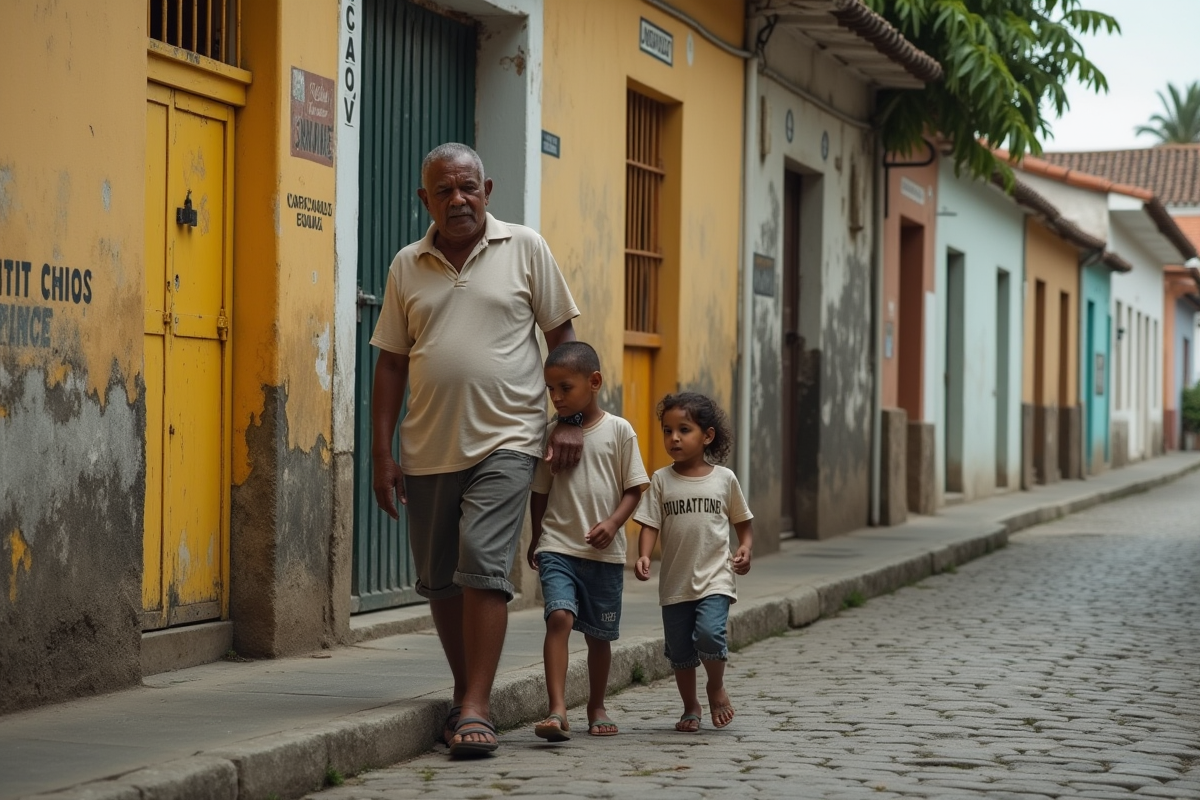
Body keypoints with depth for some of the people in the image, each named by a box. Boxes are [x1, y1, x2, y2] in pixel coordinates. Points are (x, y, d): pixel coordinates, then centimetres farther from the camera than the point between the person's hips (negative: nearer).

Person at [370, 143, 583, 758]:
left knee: (482, 563, -16)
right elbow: (391, 363, 9)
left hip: (504, 440, -4)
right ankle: (466, 691, 27)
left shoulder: (525, 249, 2)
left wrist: (571, 420, -3)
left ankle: (476, 708, -14)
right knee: (438, 580, 10)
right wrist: (382, 453, 5)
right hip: (428, 449, 4)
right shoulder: (407, 266, 8)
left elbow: (561, 338, 5)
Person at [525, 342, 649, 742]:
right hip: (558, 548, 0)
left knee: (599, 634, 11)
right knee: (559, 617, -20)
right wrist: (537, 538, 17)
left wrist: (612, 523, -14)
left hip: (604, 552, 0)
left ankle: (597, 707, 32)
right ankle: (557, 710, -26)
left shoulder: (618, 431, -2)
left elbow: (633, 488, 0)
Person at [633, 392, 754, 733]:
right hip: (675, 581, 2)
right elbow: (650, 525, -3)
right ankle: (691, 706, 28)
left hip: (714, 578, -2)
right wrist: (644, 555, -20)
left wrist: (745, 549, -4)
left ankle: (717, 688, 7)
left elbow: (743, 522, 14)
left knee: (709, 634, -21)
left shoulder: (724, 479, 3)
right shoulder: (662, 481, 2)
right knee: (680, 651, 7)